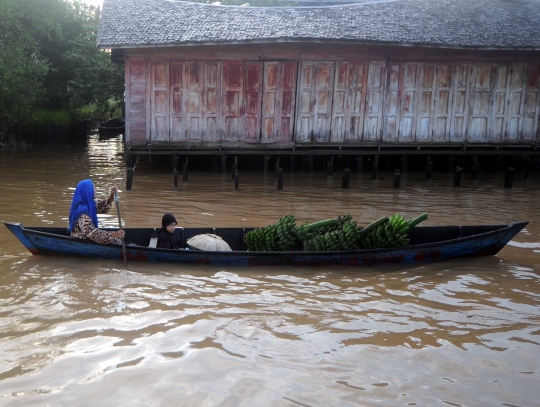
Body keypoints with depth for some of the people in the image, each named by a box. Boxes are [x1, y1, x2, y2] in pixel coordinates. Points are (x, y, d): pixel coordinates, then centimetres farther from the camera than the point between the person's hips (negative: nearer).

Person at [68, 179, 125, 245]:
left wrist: (112, 194, -10)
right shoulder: (82, 211, -29)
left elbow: (105, 206, 10)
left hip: (86, 238, 9)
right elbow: (90, 232, -35)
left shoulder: (90, 204, -1)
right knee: (115, 240, -8)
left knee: (117, 239, 5)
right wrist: (113, 234, -42)